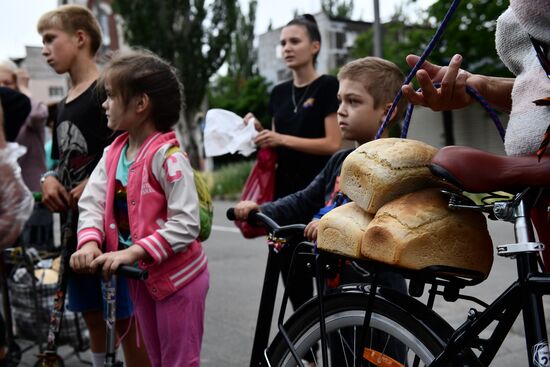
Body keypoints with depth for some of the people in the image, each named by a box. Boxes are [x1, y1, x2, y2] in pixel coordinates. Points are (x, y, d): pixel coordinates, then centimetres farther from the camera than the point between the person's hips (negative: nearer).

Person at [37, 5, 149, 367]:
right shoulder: (63, 105, 16)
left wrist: (92, 184, -21)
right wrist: (49, 179, 2)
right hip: (76, 221, 8)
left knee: (127, 319, -1)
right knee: (92, 314, 16)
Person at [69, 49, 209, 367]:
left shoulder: (167, 156, -21)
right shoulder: (113, 154, 2)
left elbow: (185, 224, -26)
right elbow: (92, 202, -3)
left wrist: (132, 252, -30)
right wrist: (90, 242, -22)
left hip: (177, 275, -7)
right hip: (141, 275, 7)